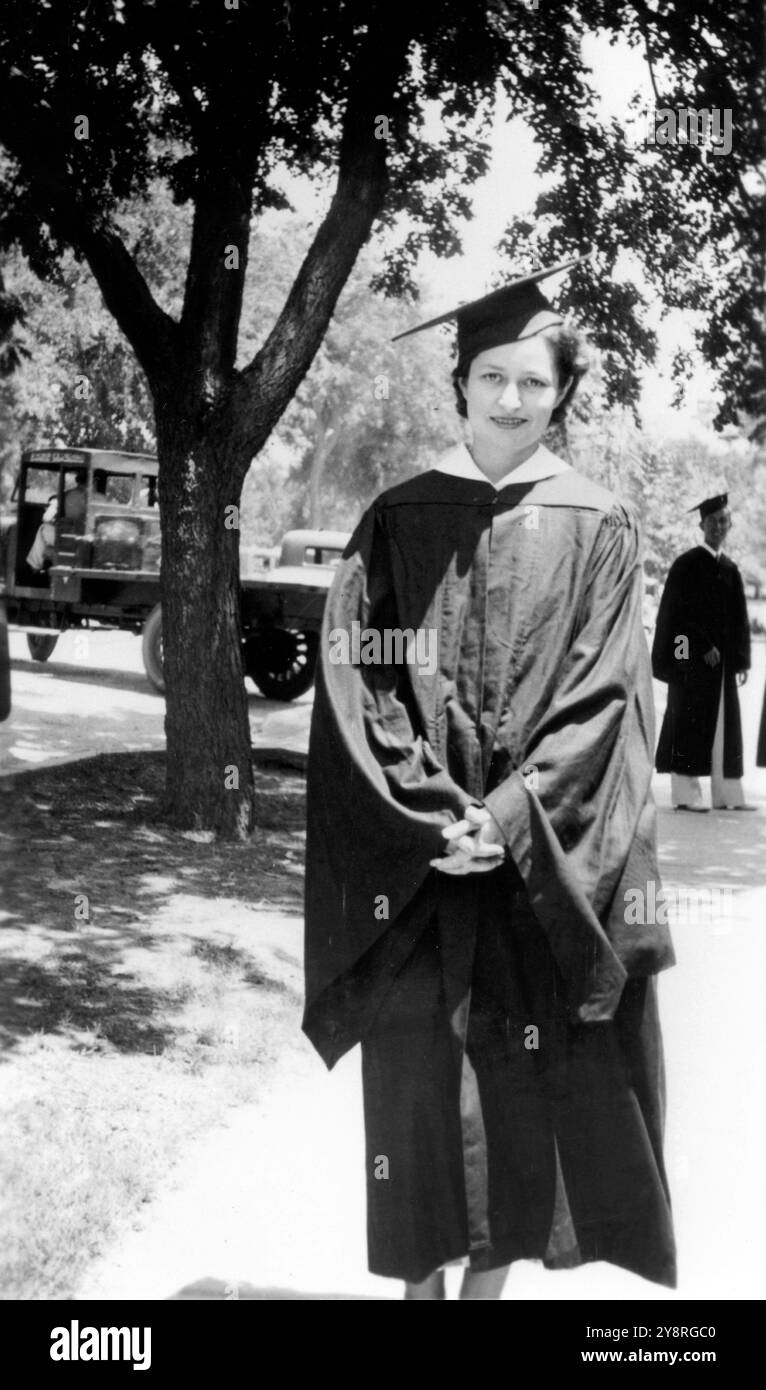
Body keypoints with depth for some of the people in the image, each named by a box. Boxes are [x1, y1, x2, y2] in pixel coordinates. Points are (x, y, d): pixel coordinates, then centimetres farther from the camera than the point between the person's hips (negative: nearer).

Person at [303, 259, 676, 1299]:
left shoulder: (599, 532, 2)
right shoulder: (399, 522, 4)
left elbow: (603, 695, -4)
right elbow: (358, 679, -2)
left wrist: (510, 814, -15)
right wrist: (432, 811, -14)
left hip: (542, 854, 0)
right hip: (416, 850, 1)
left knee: (525, 1077, 5)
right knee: (416, 1070, 6)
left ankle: (491, 1270, 23)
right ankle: (420, 1271, 22)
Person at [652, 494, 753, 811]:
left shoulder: (730, 569, 14)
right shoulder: (687, 565, -5)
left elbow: (739, 618, 14)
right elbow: (680, 611, -12)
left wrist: (742, 659, 7)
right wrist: (704, 647, -16)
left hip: (722, 659, 7)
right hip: (692, 658, -6)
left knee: (725, 725, 6)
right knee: (691, 725, -5)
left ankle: (726, 794, 10)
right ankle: (685, 794, -1)